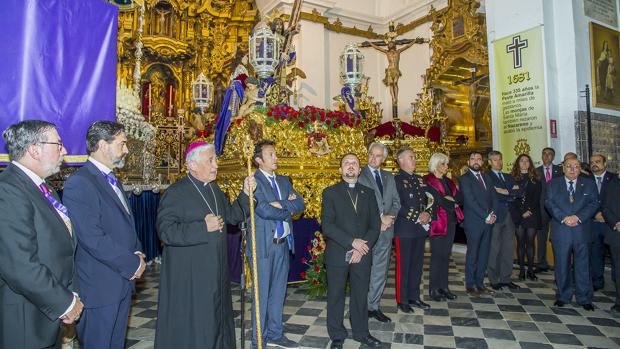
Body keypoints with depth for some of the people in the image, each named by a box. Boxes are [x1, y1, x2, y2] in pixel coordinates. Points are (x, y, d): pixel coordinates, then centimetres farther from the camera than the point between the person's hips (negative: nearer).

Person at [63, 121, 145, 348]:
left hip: (122, 282, 9)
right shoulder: (79, 182, -18)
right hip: (99, 287, -8)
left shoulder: (112, 180, 13)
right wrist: (132, 264, -16)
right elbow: (92, 238, -24)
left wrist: (137, 252, 1)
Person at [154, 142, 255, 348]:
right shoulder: (176, 193, -14)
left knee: (215, 320, 18)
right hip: (188, 275, -7)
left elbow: (233, 216, 12)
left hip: (215, 271, 7)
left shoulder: (214, 189, 9)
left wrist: (246, 194, -2)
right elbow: (166, 231, -21)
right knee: (189, 326, 5)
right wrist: (203, 227, -26)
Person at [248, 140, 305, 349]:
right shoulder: (253, 181, -9)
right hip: (263, 245, -6)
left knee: (278, 292, 16)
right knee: (262, 294, 4)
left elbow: (300, 204, 1)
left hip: (283, 244, 7)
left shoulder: (284, 181, 13)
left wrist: (280, 204, -14)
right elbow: (264, 210, -22)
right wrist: (288, 209, -7)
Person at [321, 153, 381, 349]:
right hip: (337, 254, -2)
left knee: (361, 295, 13)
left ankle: (361, 333, 32)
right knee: (335, 296, 8)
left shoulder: (369, 193, 9)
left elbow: (375, 225, 4)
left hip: (362, 254, 3)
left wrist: (362, 247, -9)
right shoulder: (330, 193, 0)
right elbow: (327, 225, -10)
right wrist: (352, 242, -16)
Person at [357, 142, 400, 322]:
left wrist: (389, 218, -8)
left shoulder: (389, 177, 13)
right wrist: (380, 218, -15)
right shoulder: (359, 176, -6)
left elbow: (396, 201, 10)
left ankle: (374, 306, 24)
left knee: (380, 271, 12)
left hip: (385, 231, 6)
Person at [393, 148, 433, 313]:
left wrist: (427, 214, -2)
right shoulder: (396, 180, -9)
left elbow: (428, 200, 18)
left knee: (417, 264, 14)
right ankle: (402, 300, 13)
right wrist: (417, 217, -17)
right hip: (404, 229, -7)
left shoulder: (420, 180, 15)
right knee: (403, 265, 1)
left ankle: (414, 297, 26)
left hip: (420, 228, 7)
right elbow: (397, 205, -16)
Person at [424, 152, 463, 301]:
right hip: (438, 221, -7)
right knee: (437, 255, -3)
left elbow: (459, 198, 10)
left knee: (446, 255, 10)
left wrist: (449, 199, -9)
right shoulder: (428, 181, -6)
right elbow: (438, 200, -16)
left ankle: (443, 287, 18)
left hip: (451, 221, 7)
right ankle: (433, 289, 7)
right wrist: (453, 204, -2)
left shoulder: (448, 181, 18)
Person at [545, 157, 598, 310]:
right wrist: (563, 217, -14)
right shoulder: (554, 183, 9)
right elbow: (549, 203, -2)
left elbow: (594, 204, 0)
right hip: (560, 230, 0)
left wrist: (578, 217, -14)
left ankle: (584, 298, 15)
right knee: (562, 265, 6)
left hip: (582, 230, 0)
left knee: (583, 265, 4)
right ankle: (562, 296, 17)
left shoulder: (589, 184, 10)